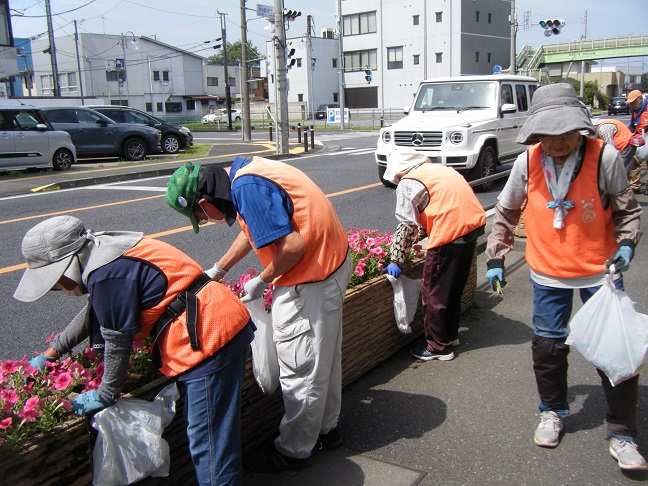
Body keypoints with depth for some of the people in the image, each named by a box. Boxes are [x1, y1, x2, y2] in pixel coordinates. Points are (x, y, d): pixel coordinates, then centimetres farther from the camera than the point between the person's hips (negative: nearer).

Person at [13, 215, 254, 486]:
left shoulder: (106, 274, -19)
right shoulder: (106, 253, 13)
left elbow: (117, 341, -11)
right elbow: (93, 315, 29)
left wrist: (105, 395, 4)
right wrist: (52, 352, 32)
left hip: (210, 336, -11)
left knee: (208, 438, -3)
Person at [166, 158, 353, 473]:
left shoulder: (247, 188, -24)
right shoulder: (245, 171, 7)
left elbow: (293, 245, -29)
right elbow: (255, 229, 22)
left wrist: (261, 281, -11)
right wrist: (216, 271, 28)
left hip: (310, 281, -10)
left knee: (301, 370, 5)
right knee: (324, 358, 22)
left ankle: (293, 452, 23)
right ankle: (326, 429, 40)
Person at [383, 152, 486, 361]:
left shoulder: (407, 183, -3)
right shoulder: (437, 168, 23)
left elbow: (406, 226, -7)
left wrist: (396, 261, -2)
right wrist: (418, 236, 32)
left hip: (450, 233, -9)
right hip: (474, 224, 9)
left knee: (433, 292, 5)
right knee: (455, 287, 23)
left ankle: (439, 347, 14)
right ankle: (450, 335, 37)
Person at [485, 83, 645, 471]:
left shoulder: (604, 158, -14)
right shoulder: (527, 163, -8)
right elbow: (506, 212, 7)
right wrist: (496, 257, 7)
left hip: (599, 270, -1)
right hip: (548, 272, 2)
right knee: (548, 346, 11)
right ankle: (553, 411, 38)